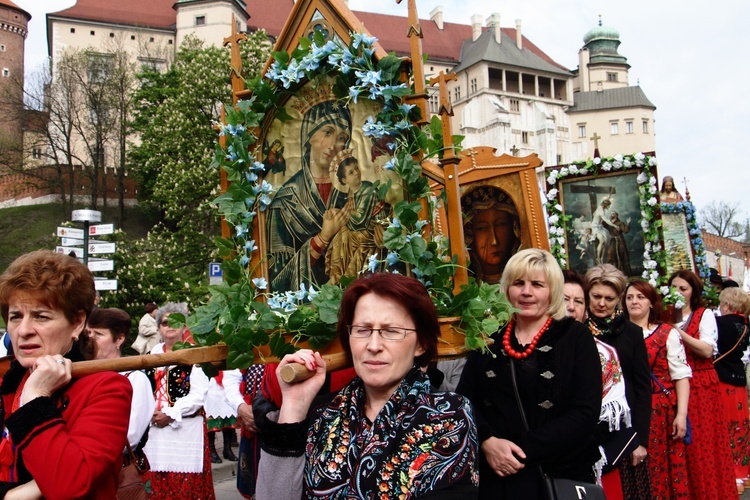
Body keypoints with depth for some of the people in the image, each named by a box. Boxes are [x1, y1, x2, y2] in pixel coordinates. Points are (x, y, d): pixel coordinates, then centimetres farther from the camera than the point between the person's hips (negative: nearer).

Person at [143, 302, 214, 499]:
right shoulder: (154, 353, 12)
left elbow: (199, 394, -10)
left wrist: (170, 414, -11)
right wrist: (150, 411, -5)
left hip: (186, 428, -4)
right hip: (156, 427, 5)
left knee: (186, 483, -2)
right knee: (157, 480, 6)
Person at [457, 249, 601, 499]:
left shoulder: (575, 337, -3)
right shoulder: (490, 338, 4)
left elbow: (585, 413, -12)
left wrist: (524, 450, -19)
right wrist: (486, 441, -16)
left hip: (561, 475, -2)